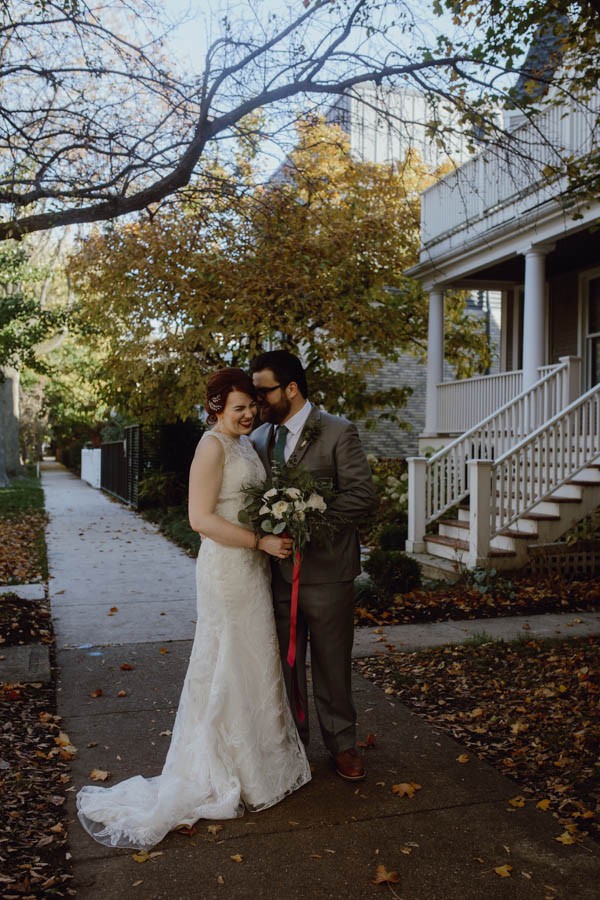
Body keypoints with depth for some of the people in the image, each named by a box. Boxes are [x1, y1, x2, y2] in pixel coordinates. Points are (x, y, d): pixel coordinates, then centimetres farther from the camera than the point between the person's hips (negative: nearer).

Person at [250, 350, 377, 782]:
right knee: (284, 662, 17)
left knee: (332, 664, 10)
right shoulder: (260, 437, 8)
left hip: (326, 572, -4)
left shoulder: (339, 433, -9)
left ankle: (342, 742, 30)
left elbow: (364, 496, -15)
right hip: (277, 572, 5)